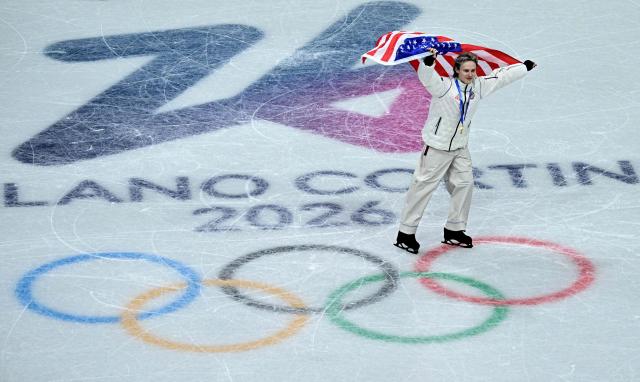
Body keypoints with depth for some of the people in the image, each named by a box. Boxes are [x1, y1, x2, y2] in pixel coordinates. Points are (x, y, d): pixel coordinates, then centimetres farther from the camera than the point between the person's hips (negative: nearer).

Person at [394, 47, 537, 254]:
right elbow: (426, 76, -38)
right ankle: (405, 233, 2)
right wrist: (428, 61, -59)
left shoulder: (478, 86, 0)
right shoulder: (444, 86, -20)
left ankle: (454, 231, 25)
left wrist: (525, 67, 23)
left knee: (464, 184, 10)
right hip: (437, 146, -7)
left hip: (460, 147, 7)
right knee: (423, 186, -4)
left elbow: (501, 76, 12)